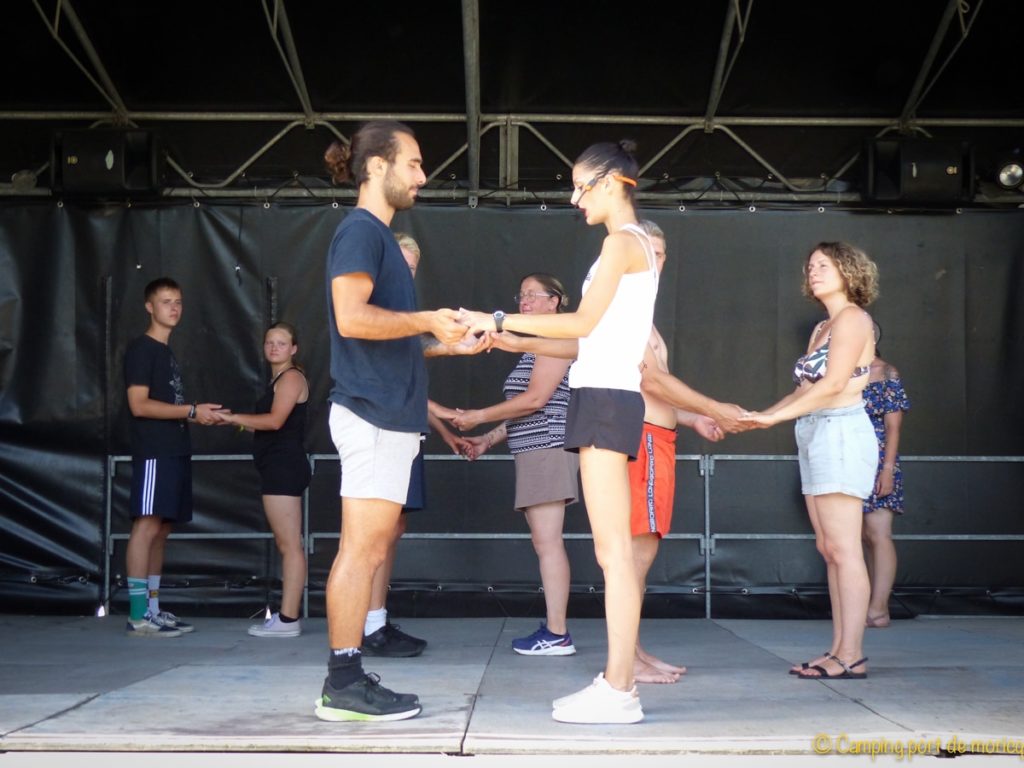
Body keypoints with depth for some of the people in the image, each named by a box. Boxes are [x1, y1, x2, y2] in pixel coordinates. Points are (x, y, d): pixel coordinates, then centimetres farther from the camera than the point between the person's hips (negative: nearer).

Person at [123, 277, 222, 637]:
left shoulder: (167, 352, 21)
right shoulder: (141, 348, -5)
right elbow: (139, 405, -14)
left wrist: (201, 416, 10)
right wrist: (193, 410, -13)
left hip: (174, 451, 9)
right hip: (153, 452, -9)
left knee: (161, 529, 8)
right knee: (147, 525, -12)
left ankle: (153, 610, 11)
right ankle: (138, 616, -14)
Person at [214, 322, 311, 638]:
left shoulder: (291, 377, -7)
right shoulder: (278, 379, 23)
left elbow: (275, 420, -19)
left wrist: (232, 417, -16)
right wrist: (243, 423, 12)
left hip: (283, 466, -11)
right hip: (281, 467, 11)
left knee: (289, 544, -11)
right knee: (286, 545, 10)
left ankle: (288, 619, -11)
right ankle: (288, 616, 13)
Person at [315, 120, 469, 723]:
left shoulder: (380, 236, 22)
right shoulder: (360, 231, -7)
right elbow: (352, 318, -21)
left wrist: (445, 338, 18)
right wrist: (429, 321, -14)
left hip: (389, 413, 10)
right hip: (372, 413, -10)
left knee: (372, 549, 9)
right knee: (362, 549, -8)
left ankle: (349, 680, 14)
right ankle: (345, 685, -4)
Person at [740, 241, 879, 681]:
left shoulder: (853, 319, -5)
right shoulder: (821, 328, 21)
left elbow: (832, 385, -14)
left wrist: (774, 417, -15)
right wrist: (759, 417, 10)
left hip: (841, 433, -9)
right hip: (816, 437, 9)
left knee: (842, 549, -10)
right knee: (829, 549, 6)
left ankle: (852, 656, -9)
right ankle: (838, 650, 8)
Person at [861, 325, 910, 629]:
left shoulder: (888, 376, -2)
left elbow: (893, 427, -6)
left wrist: (887, 469, -14)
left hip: (877, 464, -5)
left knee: (878, 534, -9)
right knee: (865, 537, 5)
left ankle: (877, 608, -11)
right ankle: (878, 606, 9)